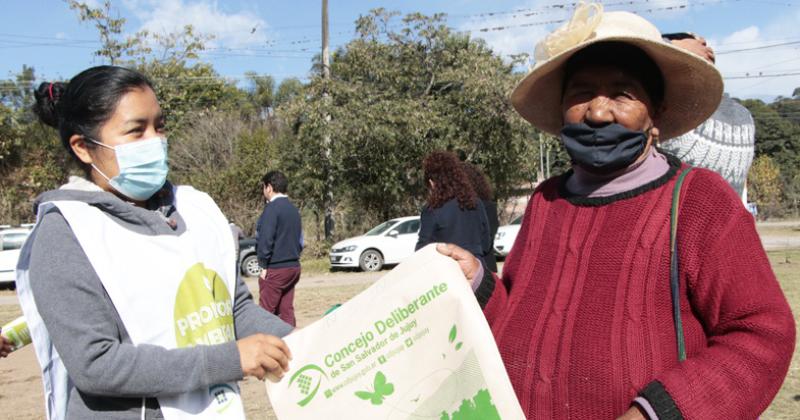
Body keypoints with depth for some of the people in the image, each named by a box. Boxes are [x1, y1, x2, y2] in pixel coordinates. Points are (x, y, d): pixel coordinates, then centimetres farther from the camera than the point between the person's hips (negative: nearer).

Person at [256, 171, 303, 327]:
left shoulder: (272, 208, -12)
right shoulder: (293, 209, 13)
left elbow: (265, 240, -16)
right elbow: (300, 240, 19)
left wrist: (264, 265, -8)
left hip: (275, 269, -8)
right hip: (293, 267, 8)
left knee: (267, 312, -2)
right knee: (287, 311, 10)